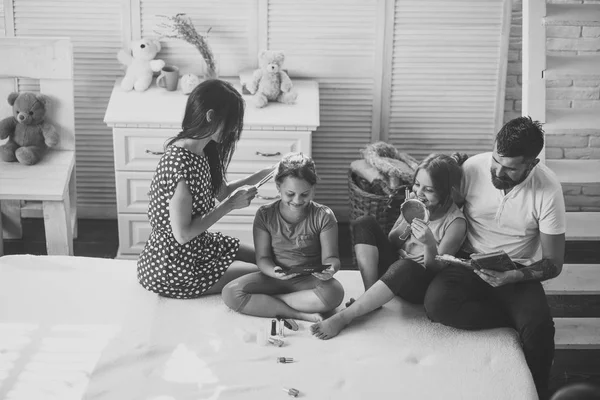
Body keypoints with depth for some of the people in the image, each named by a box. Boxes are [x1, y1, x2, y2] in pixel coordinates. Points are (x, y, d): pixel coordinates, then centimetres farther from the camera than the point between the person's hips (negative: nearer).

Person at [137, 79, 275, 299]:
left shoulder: (202, 151, -1)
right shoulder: (180, 163, -30)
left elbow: (222, 191, 14)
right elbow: (182, 234, -27)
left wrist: (265, 173, 4)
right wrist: (230, 205, -22)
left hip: (198, 245, 9)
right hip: (172, 270, -9)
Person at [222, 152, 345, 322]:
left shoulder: (323, 216, -5)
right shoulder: (265, 215, -3)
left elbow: (330, 257, -5)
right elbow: (263, 257, -2)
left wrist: (330, 268, -31)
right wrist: (273, 271, -26)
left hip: (309, 280, -1)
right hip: (275, 279, 1)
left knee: (334, 292, -36)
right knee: (230, 293, -25)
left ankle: (262, 303, -24)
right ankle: (300, 314, -29)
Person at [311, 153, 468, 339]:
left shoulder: (455, 221, -14)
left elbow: (436, 268, -13)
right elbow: (390, 242, 8)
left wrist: (430, 245, -34)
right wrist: (406, 224, -13)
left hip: (422, 284, -6)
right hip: (393, 270, 6)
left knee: (405, 266, -41)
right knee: (364, 223, -11)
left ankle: (343, 317, -36)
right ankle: (370, 298, -18)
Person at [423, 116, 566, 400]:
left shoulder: (548, 190, -16)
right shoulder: (474, 167, -14)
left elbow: (553, 264, -10)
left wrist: (512, 276, -28)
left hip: (518, 272, -1)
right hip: (470, 263, 2)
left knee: (539, 328, -31)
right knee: (437, 303, -31)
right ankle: (516, 318, -13)